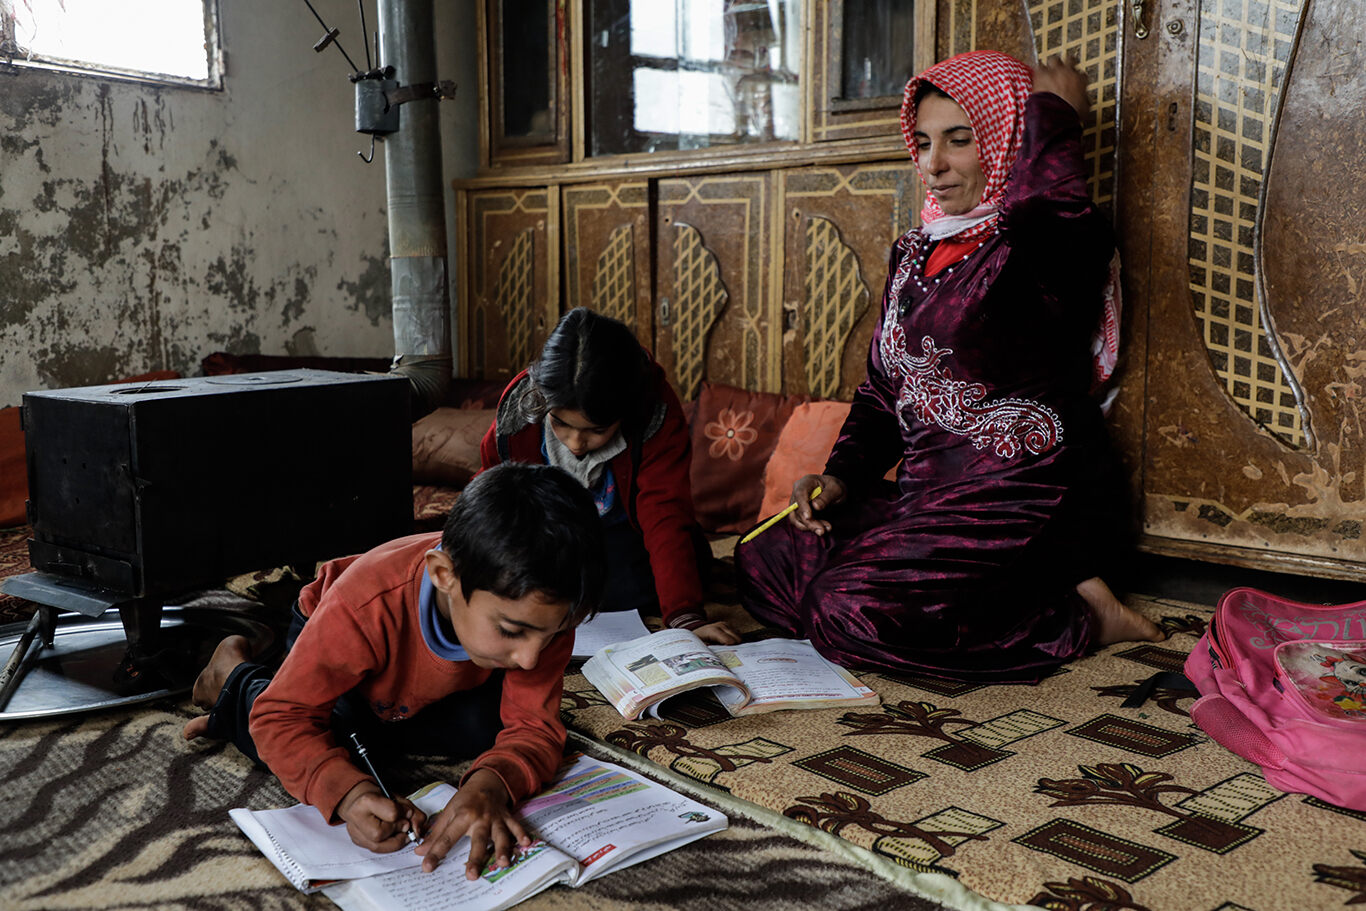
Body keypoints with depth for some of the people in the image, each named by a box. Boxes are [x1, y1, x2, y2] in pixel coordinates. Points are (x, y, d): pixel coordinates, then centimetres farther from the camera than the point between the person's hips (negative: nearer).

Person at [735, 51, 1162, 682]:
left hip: (1026, 505, -8)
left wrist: (1053, 110, -15)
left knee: (851, 612, -26)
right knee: (762, 562, -4)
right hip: (926, 498, 9)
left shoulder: (1056, 242, -9)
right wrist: (842, 476, 2)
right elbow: (882, 389, 19)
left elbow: (1048, 211, -35)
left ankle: (1082, 620, -7)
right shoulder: (915, 250, 15)